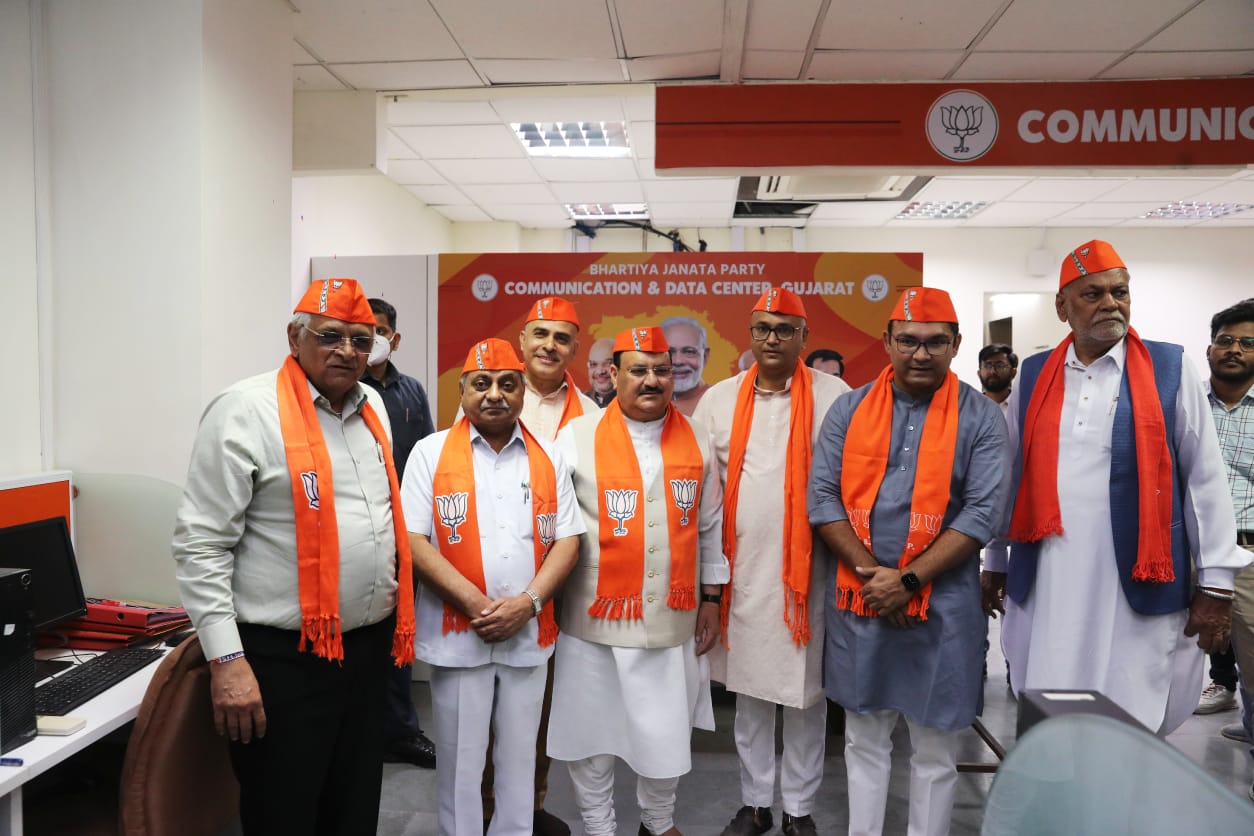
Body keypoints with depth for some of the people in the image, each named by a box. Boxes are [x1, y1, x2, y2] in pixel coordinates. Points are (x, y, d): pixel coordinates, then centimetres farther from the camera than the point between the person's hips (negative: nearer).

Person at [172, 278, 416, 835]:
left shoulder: (372, 406, 9)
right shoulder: (247, 411, -12)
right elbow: (200, 546, -14)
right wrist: (226, 660, -18)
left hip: (370, 646, 7)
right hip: (285, 659, -6)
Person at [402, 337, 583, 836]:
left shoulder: (548, 459, 5)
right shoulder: (431, 453, -2)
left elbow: (567, 540, 2)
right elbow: (413, 540, -8)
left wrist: (528, 602, -12)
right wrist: (475, 604, -15)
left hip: (529, 633, 2)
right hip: (457, 631, -2)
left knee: (520, 754, 16)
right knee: (460, 758, 12)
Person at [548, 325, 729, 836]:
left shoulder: (696, 443, 4)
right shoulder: (577, 437, -6)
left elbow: (710, 527, 9)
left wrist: (711, 599, 9)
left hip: (673, 618, 3)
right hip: (595, 618, -2)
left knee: (667, 734, 15)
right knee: (592, 731, 12)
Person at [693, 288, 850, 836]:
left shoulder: (833, 396, -3)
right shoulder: (719, 399, 4)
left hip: (806, 567, -2)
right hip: (741, 568, 2)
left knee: (805, 691, 10)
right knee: (749, 689, 14)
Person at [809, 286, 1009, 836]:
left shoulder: (982, 418, -3)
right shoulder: (849, 410, 3)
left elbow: (981, 513, -9)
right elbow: (823, 498, -1)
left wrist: (908, 580, -15)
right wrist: (870, 572, -11)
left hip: (942, 605, -2)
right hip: (858, 599, 2)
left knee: (935, 749, 11)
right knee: (863, 739, 15)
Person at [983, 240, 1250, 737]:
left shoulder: (1170, 369, 1)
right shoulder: (1033, 376, 8)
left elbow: (1204, 477, 1)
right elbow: (1010, 477, 12)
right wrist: (995, 564, 15)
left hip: (1139, 587, -2)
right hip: (1046, 585, 2)